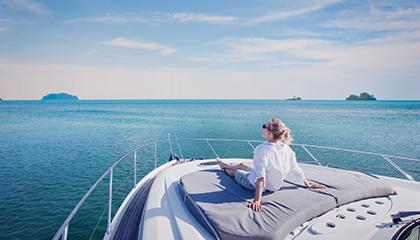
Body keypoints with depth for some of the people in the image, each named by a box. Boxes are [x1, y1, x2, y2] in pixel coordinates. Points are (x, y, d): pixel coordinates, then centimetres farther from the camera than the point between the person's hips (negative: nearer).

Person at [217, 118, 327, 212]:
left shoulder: (262, 149, -34)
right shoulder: (287, 149, -14)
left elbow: (260, 177, -39)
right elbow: (296, 170, -4)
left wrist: (256, 200, -39)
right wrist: (308, 185, 12)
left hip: (254, 184, -6)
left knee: (235, 171, 24)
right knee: (241, 165, 27)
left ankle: (225, 168, 59)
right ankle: (224, 165, 57)